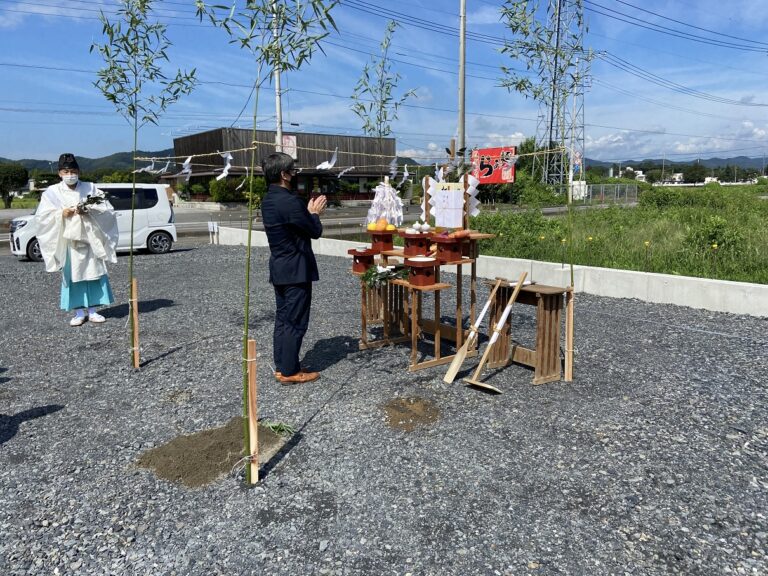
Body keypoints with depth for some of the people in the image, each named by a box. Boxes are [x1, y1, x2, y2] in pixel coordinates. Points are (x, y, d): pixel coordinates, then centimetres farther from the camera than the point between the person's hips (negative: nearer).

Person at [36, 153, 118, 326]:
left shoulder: (90, 189, 6)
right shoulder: (52, 192, 5)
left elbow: (107, 210, -1)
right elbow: (42, 216, 1)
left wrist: (88, 211, -15)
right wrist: (61, 214, -14)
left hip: (89, 238, 0)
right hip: (67, 239, 0)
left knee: (93, 272, 1)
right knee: (73, 275, 1)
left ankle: (92, 311, 11)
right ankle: (79, 313, 8)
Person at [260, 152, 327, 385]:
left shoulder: (269, 200, 9)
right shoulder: (290, 201, -21)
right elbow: (315, 231, -13)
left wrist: (308, 212, 12)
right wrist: (315, 213, 4)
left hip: (279, 268, 10)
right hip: (296, 269, -9)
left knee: (283, 319, 15)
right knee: (295, 322, -1)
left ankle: (281, 366, 22)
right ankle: (290, 371, 6)